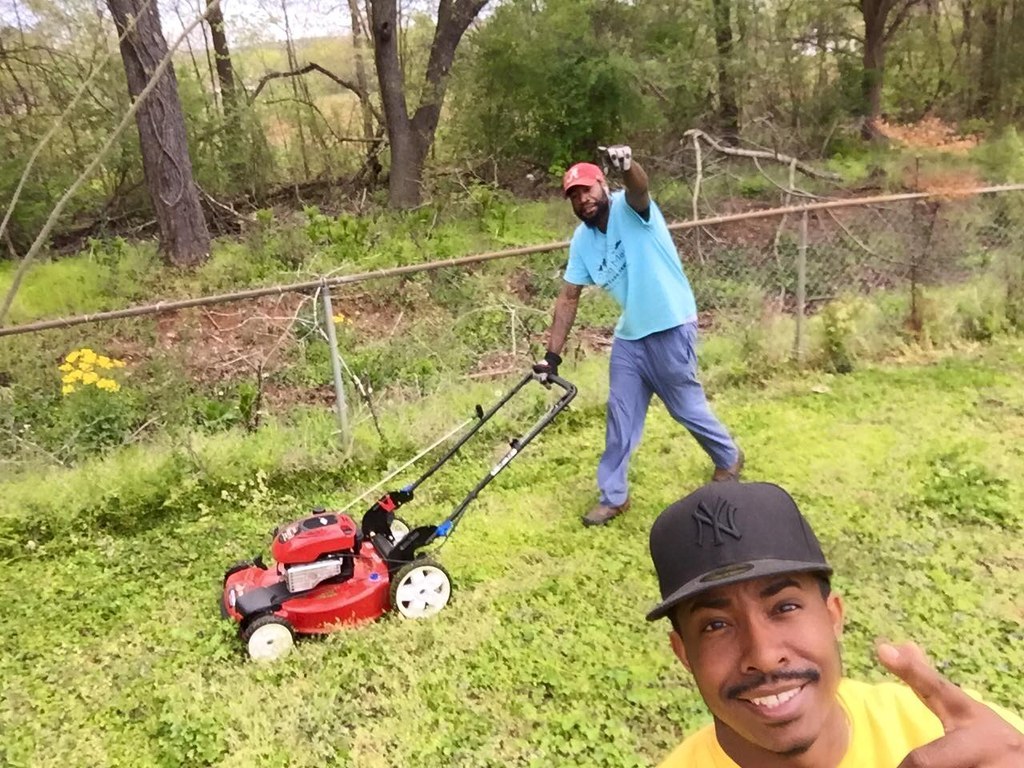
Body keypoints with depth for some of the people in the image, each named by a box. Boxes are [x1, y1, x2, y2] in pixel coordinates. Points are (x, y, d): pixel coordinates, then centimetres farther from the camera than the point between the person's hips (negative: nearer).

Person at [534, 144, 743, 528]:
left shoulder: (629, 209, -15)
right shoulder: (582, 241, 2)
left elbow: (638, 188, -40)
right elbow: (568, 298, 4)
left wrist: (627, 166, -64)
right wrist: (553, 353, -1)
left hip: (671, 328, -6)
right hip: (629, 334, 6)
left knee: (686, 407, 9)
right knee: (621, 416, 9)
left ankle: (729, 459, 38)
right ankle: (613, 496, 22)